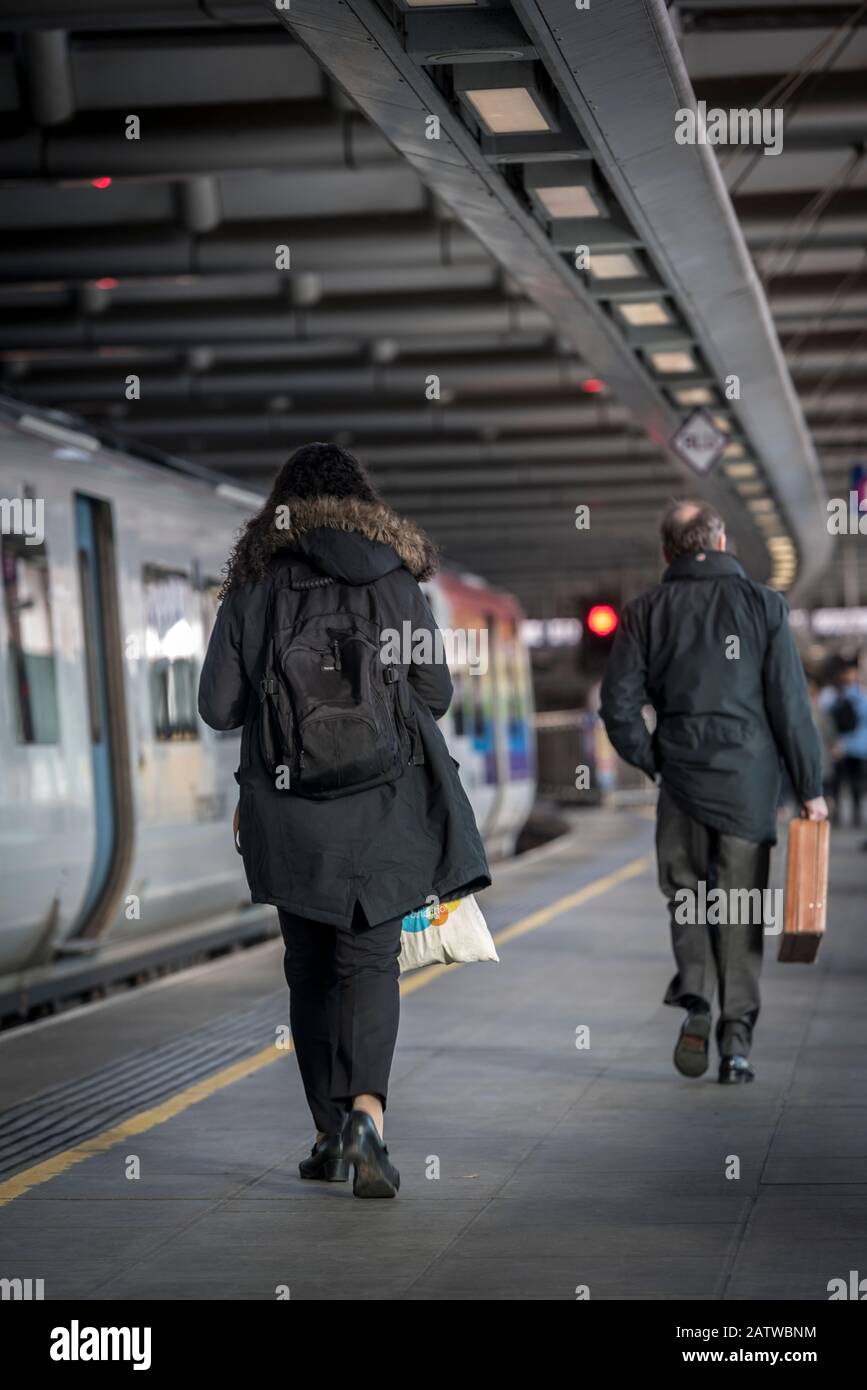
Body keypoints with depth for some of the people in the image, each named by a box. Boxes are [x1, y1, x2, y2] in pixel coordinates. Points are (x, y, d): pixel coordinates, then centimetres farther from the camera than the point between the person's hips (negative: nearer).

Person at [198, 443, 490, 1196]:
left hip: (289, 813, 1)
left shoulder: (253, 588, -1)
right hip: (384, 810, -1)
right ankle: (366, 1113, -22)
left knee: (310, 971, 13)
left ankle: (331, 1134, 17)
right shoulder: (397, 582, -1)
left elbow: (218, 705, -2)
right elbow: (437, 693, 1)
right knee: (371, 961, 0)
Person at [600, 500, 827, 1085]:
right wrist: (810, 788, 2)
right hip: (749, 778, -1)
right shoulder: (762, 603, -1)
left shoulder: (646, 612, 2)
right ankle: (737, 1039, 1)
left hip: (681, 774, 1)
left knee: (688, 894, 15)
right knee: (740, 908, 5)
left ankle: (696, 1002, -7)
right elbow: (790, 704, -3)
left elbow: (619, 704, -2)